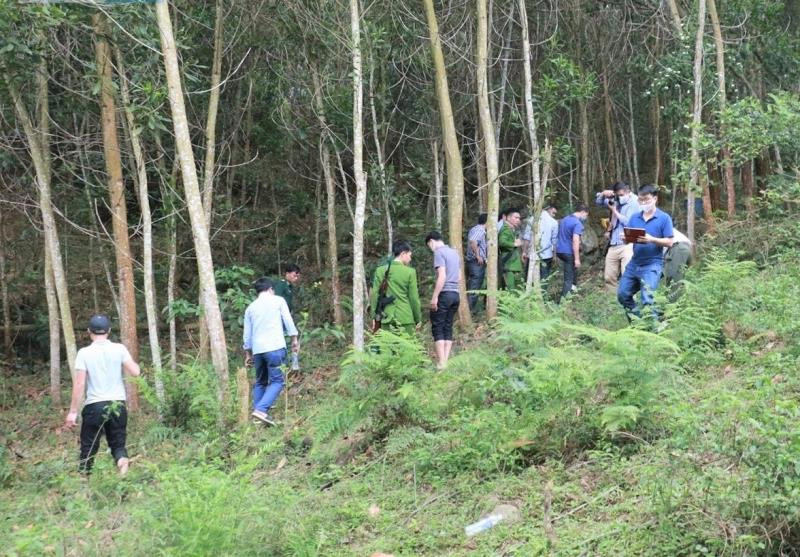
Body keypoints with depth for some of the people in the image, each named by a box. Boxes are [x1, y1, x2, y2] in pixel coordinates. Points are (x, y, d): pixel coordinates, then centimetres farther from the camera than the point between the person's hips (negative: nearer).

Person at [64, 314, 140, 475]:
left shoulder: (84, 353, -5)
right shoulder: (119, 349, -1)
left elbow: (79, 384, -8)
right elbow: (135, 372, -7)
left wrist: (73, 411, -4)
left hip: (95, 406, -2)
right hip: (118, 404, 2)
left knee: (88, 447, 9)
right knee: (118, 442, 10)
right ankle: (122, 458, -20)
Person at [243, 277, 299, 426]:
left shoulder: (250, 307, 17)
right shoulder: (278, 300, 7)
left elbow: (247, 335, 19)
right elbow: (288, 321, 2)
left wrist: (248, 354, 27)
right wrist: (295, 340, 10)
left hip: (257, 349, 5)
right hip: (275, 347, -4)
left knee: (260, 382, 17)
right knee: (276, 381, -3)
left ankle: (257, 412, 11)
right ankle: (261, 409, -20)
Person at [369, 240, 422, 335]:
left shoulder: (380, 271, 2)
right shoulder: (410, 272, -6)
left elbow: (375, 294, 4)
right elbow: (414, 298, -3)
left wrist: (374, 316, 12)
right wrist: (417, 318, 7)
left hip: (387, 318, 3)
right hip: (406, 319, -3)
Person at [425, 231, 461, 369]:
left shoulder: (439, 253, -8)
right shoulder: (455, 252, 17)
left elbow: (442, 276, -16)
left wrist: (434, 297, -16)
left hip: (444, 294, -7)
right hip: (456, 294, 7)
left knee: (438, 328, -3)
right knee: (448, 328, 9)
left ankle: (441, 363, -8)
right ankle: (446, 361, 3)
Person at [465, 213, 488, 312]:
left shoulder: (474, 229, 16)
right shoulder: (480, 230, -15)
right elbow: (472, 241, -31)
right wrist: (478, 256, -24)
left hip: (471, 262, 10)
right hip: (477, 263, -10)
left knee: (471, 288, 14)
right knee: (474, 289, -6)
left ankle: (469, 310, 19)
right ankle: (470, 310, -4)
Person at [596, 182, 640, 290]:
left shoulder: (634, 204, -4)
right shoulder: (616, 201, 16)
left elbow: (629, 222, -15)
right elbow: (598, 201, 26)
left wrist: (614, 211, -5)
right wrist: (603, 193, 5)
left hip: (627, 245, -7)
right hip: (613, 245, 7)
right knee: (609, 277, 7)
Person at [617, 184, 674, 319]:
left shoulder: (664, 218, -5)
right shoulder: (635, 218, 9)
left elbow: (669, 242, -8)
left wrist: (651, 239, -23)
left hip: (652, 264, -6)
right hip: (634, 263, 6)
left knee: (647, 299, -13)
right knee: (622, 294, 10)